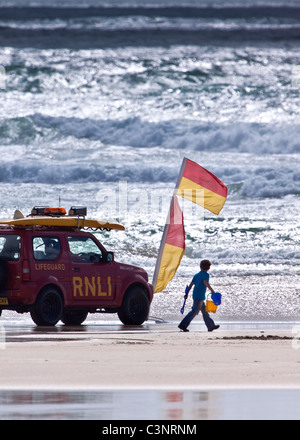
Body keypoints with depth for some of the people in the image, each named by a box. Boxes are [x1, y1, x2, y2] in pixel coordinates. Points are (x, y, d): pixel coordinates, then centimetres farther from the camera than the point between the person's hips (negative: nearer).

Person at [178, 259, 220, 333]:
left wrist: (186, 294, 12)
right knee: (194, 311, -10)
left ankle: (211, 326, 21)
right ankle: (183, 325, -16)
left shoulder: (197, 275, 15)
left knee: (205, 311, 16)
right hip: (200, 296, -9)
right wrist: (212, 290, -22)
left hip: (195, 295, 9)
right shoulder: (206, 274, -8)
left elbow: (191, 284, 12)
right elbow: (205, 282, -26)